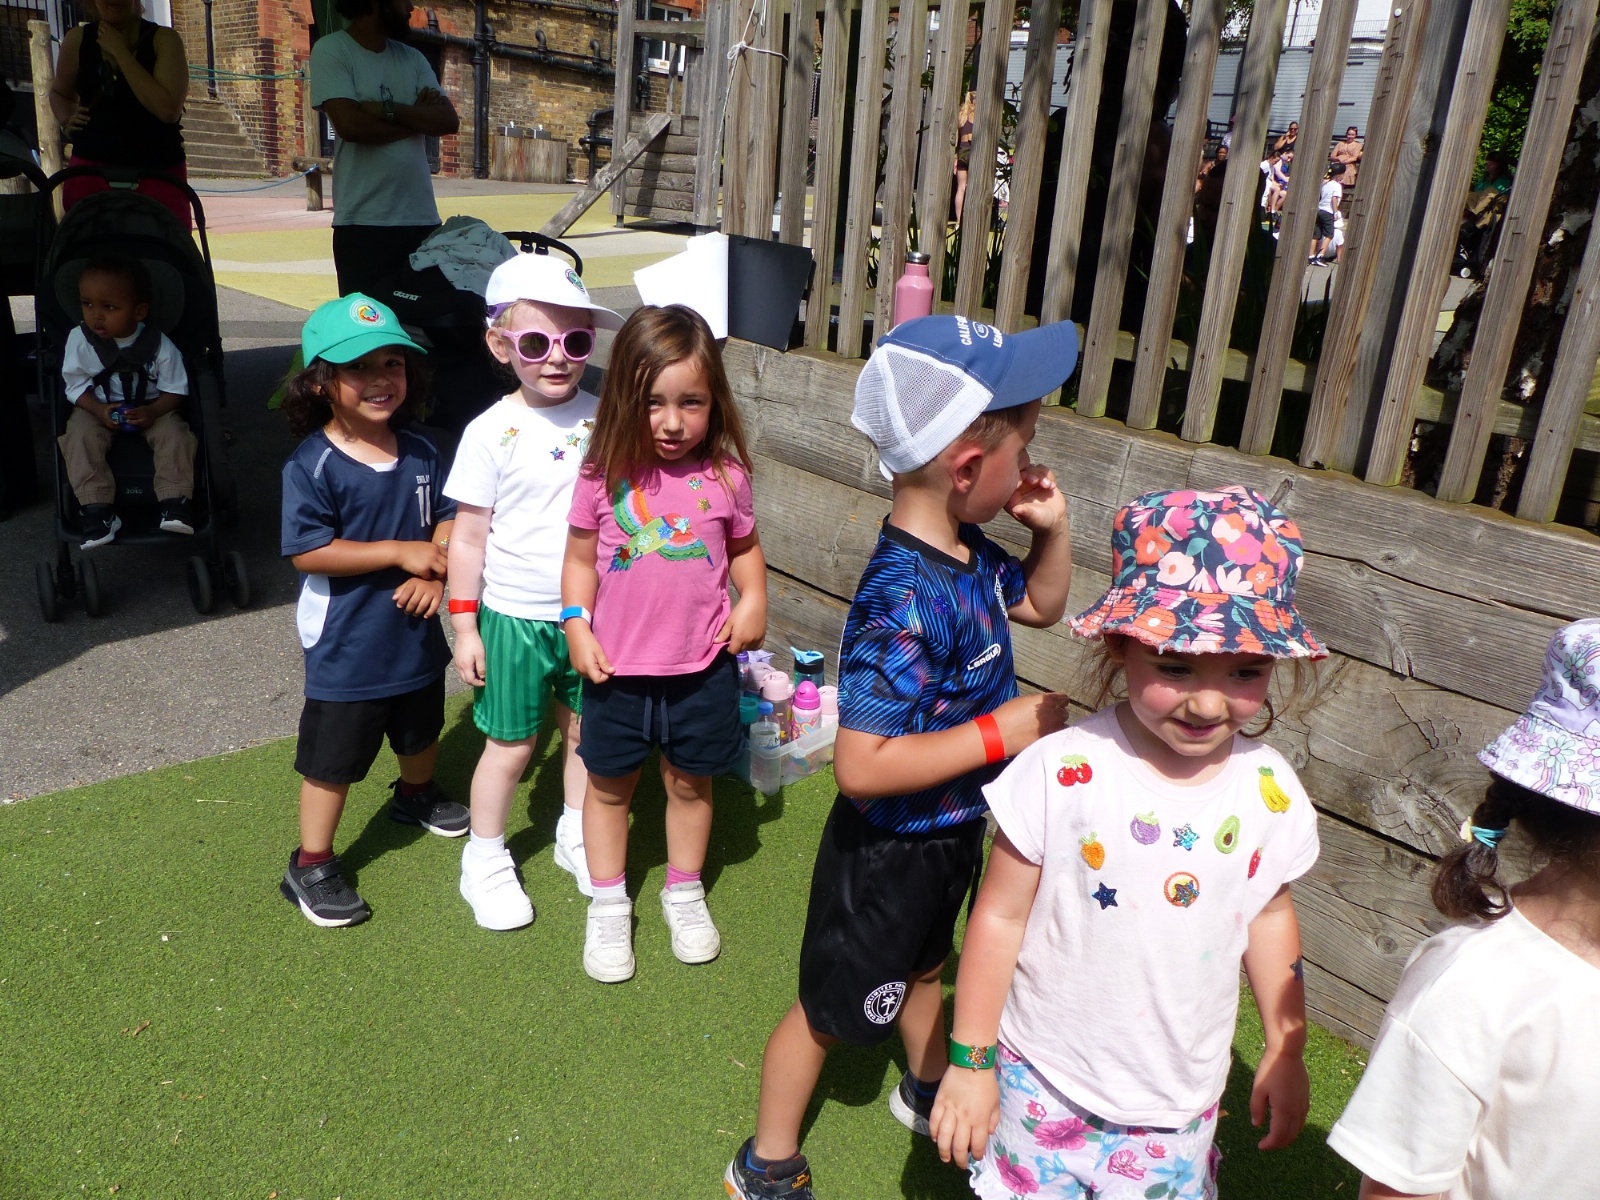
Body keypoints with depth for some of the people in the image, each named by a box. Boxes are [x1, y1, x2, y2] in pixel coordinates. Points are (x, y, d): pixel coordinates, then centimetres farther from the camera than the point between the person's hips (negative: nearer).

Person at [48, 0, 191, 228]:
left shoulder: (163, 39, -2)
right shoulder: (78, 39, 6)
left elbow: (168, 109, -18)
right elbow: (60, 92, 25)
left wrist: (119, 51, -13)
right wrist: (67, 120, 3)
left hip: (158, 173, -2)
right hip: (92, 168, 3)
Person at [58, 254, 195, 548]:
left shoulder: (158, 344, -13)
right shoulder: (79, 339, -10)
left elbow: (175, 389, -9)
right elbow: (75, 384, -5)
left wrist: (152, 411, -27)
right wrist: (99, 410, -24)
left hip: (152, 410, -1)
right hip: (97, 410, 1)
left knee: (175, 432, -27)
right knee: (79, 434, -27)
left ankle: (174, 502, -26)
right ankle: (97, 510, -29)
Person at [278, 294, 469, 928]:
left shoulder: (418, 452, -2)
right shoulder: (312, 466, -20)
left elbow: (446, 516, 5)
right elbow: (307, 551, -23)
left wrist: (436, 570, -15)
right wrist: (401, 552, -24)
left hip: (414, 631, 6)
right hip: (346, 644, -6)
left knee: (420, 728, 28)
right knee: (333, 758, 5)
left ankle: (415, 794, 56)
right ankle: (310, 867, 21)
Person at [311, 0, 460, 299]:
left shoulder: (412, 58, 15)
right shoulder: (331, 50, -2)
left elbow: (449, 120, 3)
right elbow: (350, 123, -15)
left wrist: (388, 110, -11)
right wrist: (418, 118, -3)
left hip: (423, 218, 5)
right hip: (364, 222, -5)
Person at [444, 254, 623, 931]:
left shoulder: (602, 417, -3)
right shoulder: (492, 433, -12)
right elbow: (468, 537, -7)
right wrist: (465, 627, -6)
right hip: (516, 617, -3)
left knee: (585, 729, 17)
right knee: (511, 743, 10)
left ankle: (576, 837, 40)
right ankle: (485, 860, 31)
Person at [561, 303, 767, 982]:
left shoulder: (724, 475, -8)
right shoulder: (604, 474, -10)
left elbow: (744, 547, 6)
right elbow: (581, 558, 0)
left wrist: (754, 600, -10)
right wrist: (576, 625, -9)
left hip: (702, 664, 0)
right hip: (617, 665, 0)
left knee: (690, 781, 17)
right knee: (609, 784, 14)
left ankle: (684, 892, 40)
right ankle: (608, 904, 35)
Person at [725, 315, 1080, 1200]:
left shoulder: (968, 553, -9)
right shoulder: (904, 602, -37)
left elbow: (1040, 605, 12)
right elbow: (862, 764, -38)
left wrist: (1052, 530, -6)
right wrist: (1001, 732, -32)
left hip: (952, 830, 8)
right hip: (887, 850, -8)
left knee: (922, 964, 32)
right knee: (835, 1004, 13)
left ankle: (928, 1089, 60)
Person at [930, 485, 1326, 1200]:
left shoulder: (1272, 791, -11)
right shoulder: (1062, 772, -23)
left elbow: (1269, 914, 7)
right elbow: (999, 916, -14)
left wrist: (1286, 1049, 12)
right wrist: (970, 1059, -8)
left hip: (1182, 1101, 3)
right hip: (1046, 1083, -2)